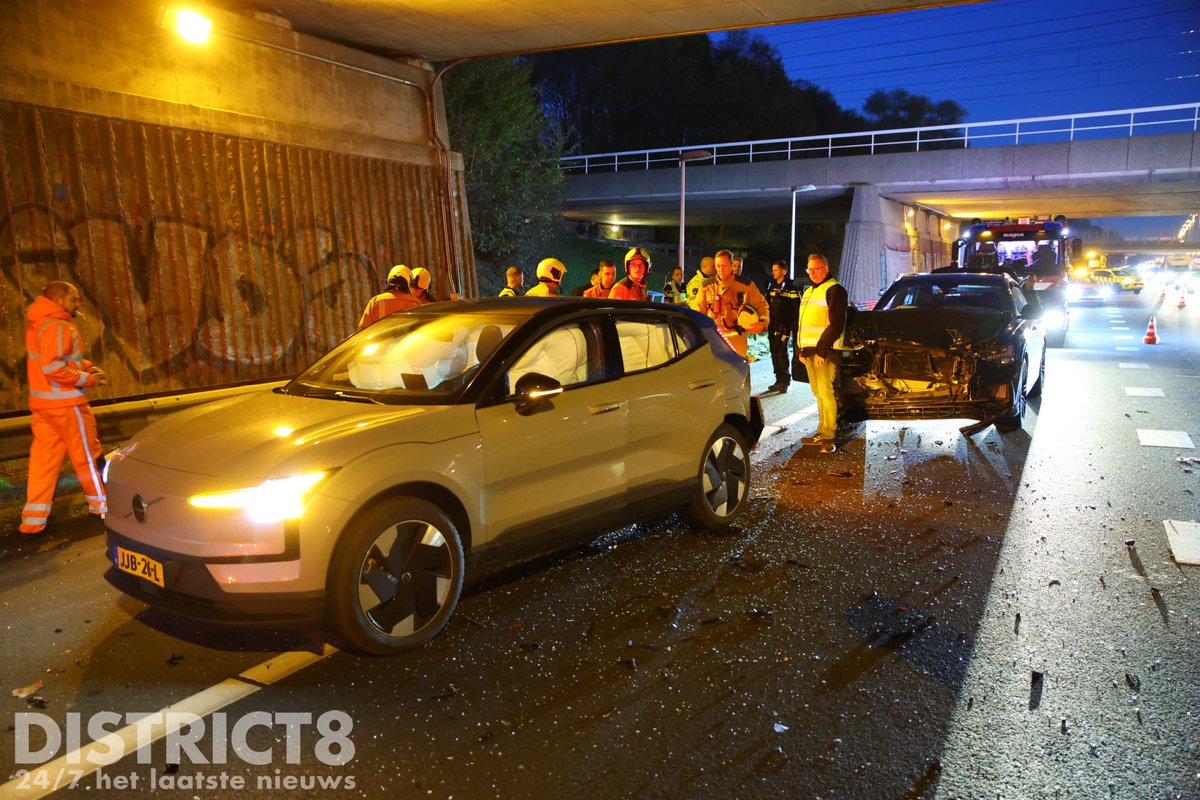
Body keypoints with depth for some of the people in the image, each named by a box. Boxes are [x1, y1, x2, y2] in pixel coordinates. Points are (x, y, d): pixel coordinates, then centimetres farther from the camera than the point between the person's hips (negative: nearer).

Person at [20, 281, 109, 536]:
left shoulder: (39, 325, 15)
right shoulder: (57, 326, -18)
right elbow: (53, 367, -26)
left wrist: (86, 366, 6)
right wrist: (87, 379, -17)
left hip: (42, 403, 9)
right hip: (65, 403, -9)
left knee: (44, 457, 9)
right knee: (87, 455, 4)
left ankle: (33, 519, 10)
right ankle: (102, 505, 16)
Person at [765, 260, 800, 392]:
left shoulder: (790, 288, -6)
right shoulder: (771, 286, 15)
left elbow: (796, 309, -10)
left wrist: (793, 327, -15)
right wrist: (765, 323, 12)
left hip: (783, 326, -7)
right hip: (772, 326, 7)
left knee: (782, 352, -10)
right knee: (774, 353, 9)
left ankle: (785, 381, -3)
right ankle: (779, 380, 17)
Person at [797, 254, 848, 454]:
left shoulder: (834, 290, -6)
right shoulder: (808, 292, 22)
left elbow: (836, 325, -14)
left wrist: (822, 350, -18)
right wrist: (801, 349, 15)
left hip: (825, 352, -8)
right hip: (809, 351, 8)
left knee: (826, 393, -10)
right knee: (819, 394, 10)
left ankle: (828, 437, -9)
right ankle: (822, 433, 15)